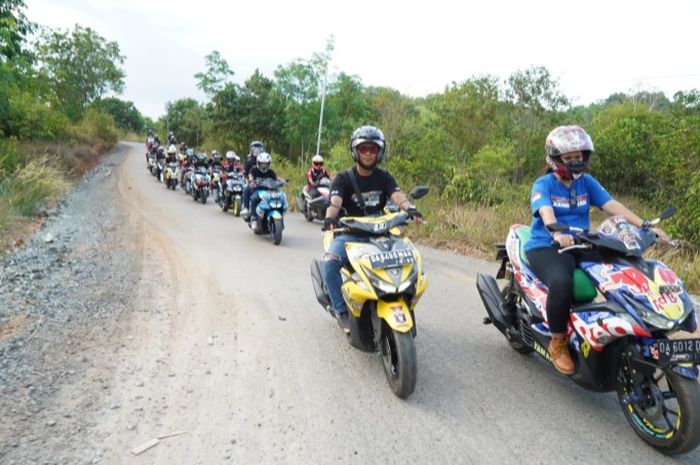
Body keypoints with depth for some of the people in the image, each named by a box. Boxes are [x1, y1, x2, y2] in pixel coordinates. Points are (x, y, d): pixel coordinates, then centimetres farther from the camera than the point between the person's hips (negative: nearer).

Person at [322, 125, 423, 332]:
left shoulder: (384, 178, 8)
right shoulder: (343, 179, 1)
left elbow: (397, 196, -11)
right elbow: (335, 202, -18)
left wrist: (410, 209, -35)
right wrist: (330, 217, -42)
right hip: (350, 233, -2)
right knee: (330, 261, -29)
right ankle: (341, 310, -14)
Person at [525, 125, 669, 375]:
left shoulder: (587, 182, 11)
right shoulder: (543, 185, -4)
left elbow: (612, 205, -1)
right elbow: (546, 212, -25)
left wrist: (645, 226, -16)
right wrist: (557, 233, -47)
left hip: (581, 247, 6)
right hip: (546, 247, -5)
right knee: (562, 282, -36)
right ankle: (558, 342, -14)